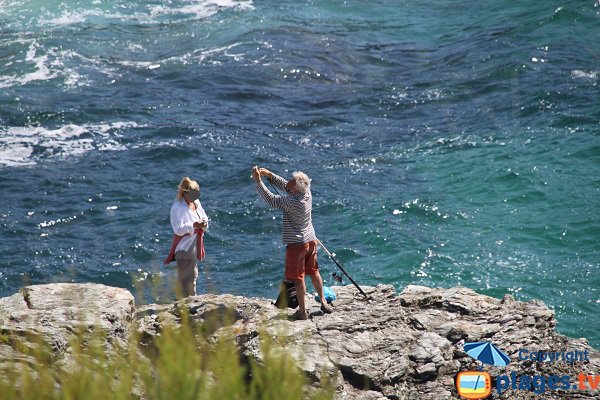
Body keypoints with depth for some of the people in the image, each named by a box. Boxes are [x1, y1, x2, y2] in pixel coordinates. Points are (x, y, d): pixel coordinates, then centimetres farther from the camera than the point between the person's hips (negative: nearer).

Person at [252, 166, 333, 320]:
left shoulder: (293, 202, -29)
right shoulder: (307, 193, -6)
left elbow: (271, 200, -22)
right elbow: (285, 186, 7)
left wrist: (258, 181, -19)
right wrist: (269, 175, 0)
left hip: (297, 243, -8)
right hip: (311, 240, 8)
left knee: (298, 278, 2)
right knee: (313, 272, 21)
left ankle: (302, 311, 8)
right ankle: (323, 302, 31)